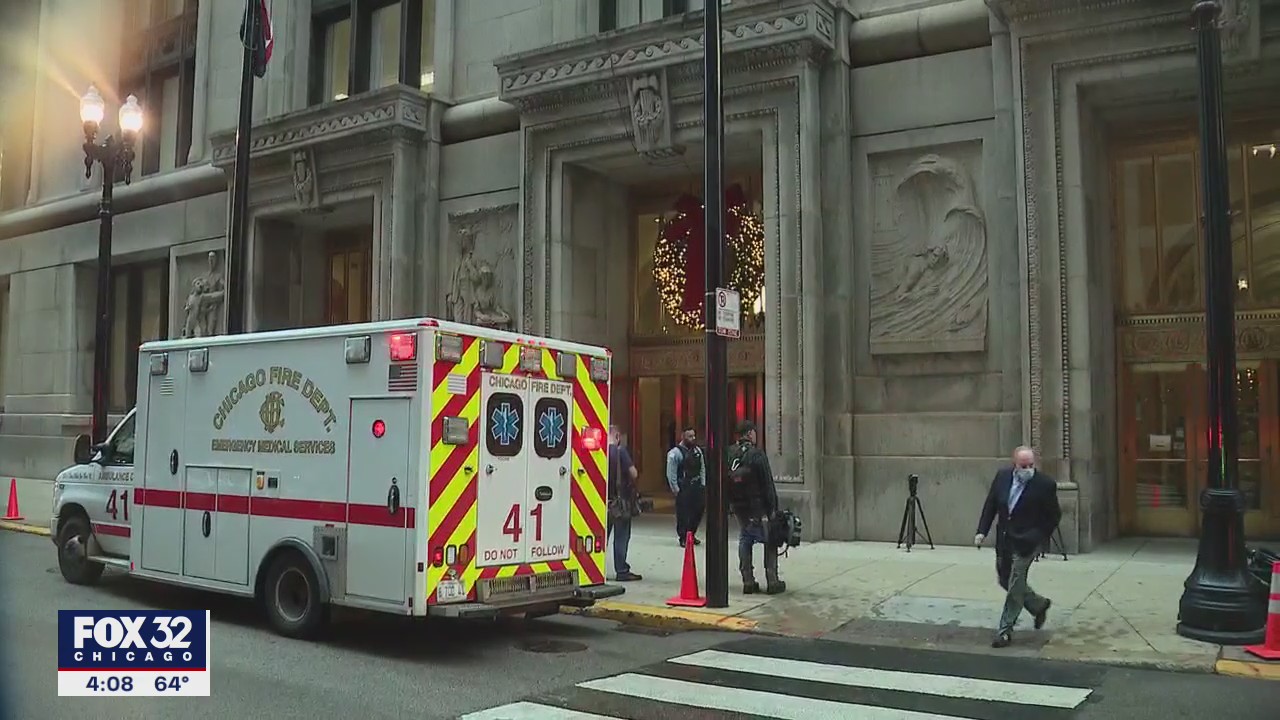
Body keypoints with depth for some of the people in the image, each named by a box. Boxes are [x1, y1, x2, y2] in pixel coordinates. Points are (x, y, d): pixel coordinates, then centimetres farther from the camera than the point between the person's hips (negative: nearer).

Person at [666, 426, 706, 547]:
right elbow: (671, 473, -12)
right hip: (683, 488, -7)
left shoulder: (697, 450, 9)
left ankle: (691, 535, 29)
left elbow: (702, 468, 15)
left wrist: (703, 484, 7)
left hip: (697, 486, 7)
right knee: (683, 513, -2)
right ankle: (683, 538, 11)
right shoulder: (675, 453, -11)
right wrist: (675, 489, -13)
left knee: (698, 510, 11)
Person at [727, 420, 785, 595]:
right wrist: (772, 507, -8)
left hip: (738, 506, 6)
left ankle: (748, 582, 11)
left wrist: (730, 505, 14)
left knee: (744, 541, 13)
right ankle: (772, 582, 6)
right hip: (757, 506, -5)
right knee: (770, 542, 6)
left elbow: (725, 482, 8)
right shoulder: (756, 454, -14)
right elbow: (767, 483, -14)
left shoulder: (729, 454, 4)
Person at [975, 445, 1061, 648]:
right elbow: (990, 505, 5)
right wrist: (982, 531, -3)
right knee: (1005, 580, 17)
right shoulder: (1002, 476, -1)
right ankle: (1039, 605, 39)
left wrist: (1039, 538, -9)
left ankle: (1005, 631, 4)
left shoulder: (1045, 484, -14)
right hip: (1004, 540, 6)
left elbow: (1054, 516, -5)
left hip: (1026, 542, -6)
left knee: (1015, 585, -5)